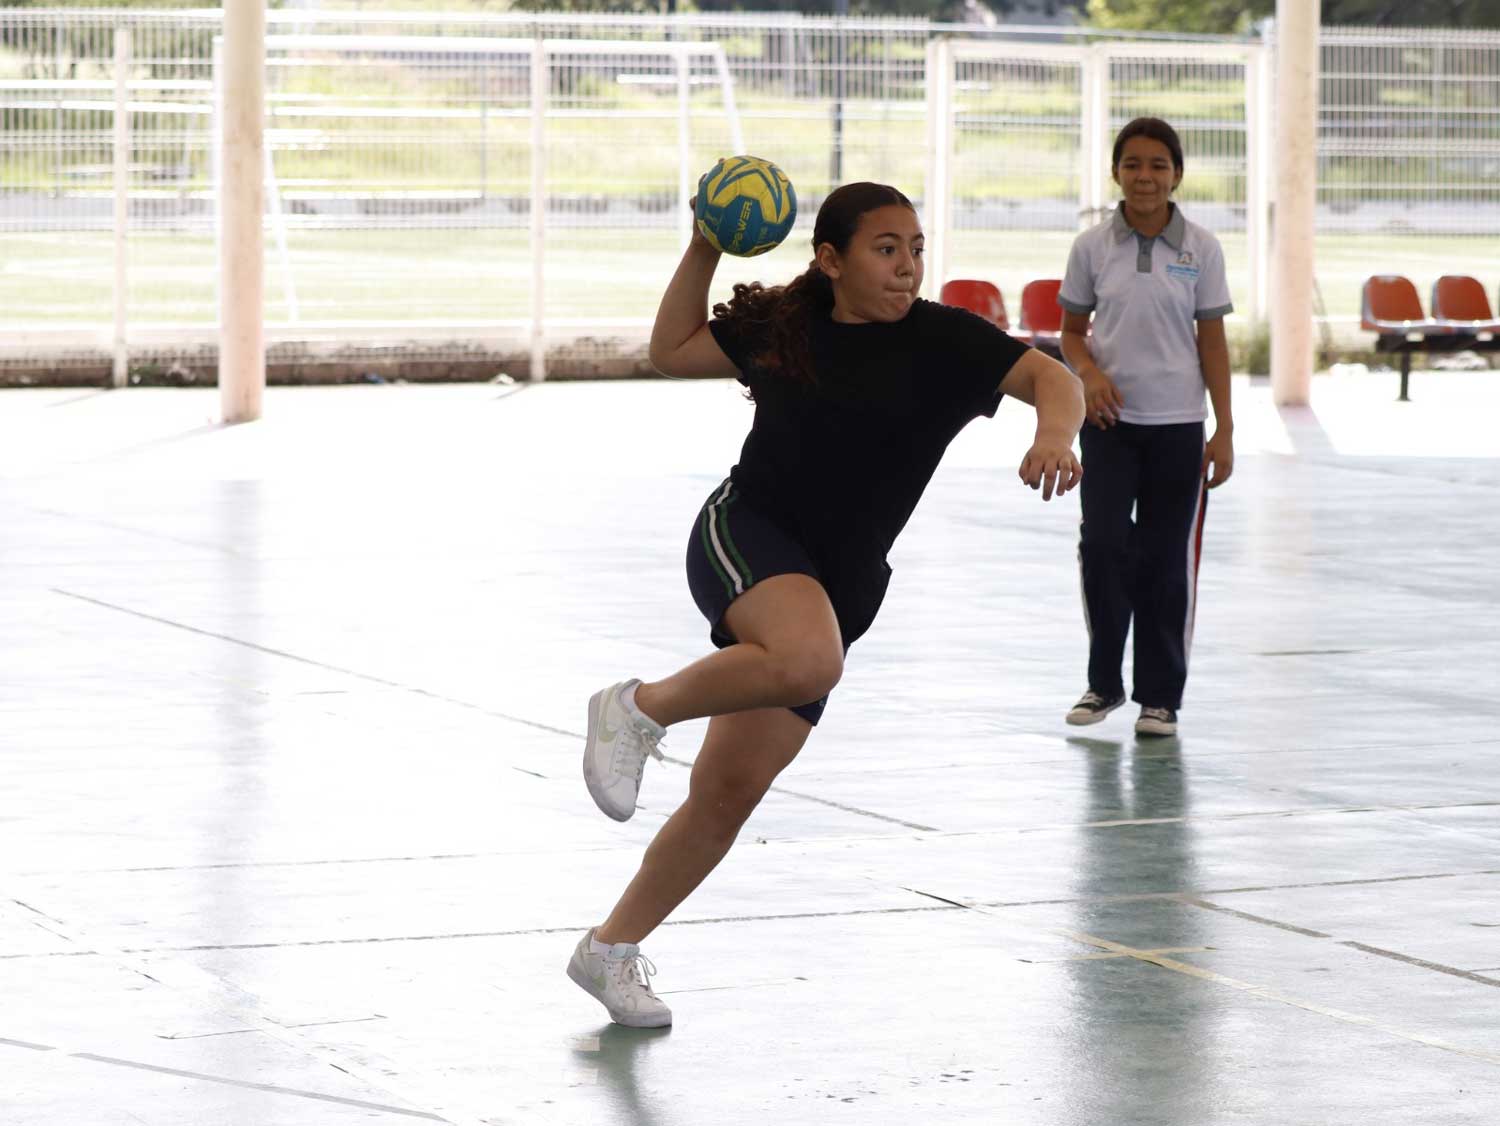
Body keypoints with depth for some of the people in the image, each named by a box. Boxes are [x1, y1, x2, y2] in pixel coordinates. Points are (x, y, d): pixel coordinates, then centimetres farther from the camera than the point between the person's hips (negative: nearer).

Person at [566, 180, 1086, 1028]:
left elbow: (1050, 377, -16)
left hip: (836, 590, 2)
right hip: (744, 538, -2)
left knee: (729, 795, 1)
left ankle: (613, 950, 17)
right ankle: (642, 710, -16)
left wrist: (1055, 436, -38)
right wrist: (705, 249, 7)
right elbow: (673, 351, 18)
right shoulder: (782, 325, 3)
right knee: (810, 659, -37)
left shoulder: (941, 340, -4)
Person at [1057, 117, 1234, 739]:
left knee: (1167, 559, 3)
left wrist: (1224, 432, -2)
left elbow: (1212, 342, 2)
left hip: (1177, 425, 0)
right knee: (1103, 544, -10)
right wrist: (1089, 372, -12)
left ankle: (1160, 695, 13)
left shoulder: (1200, 248, 0)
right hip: (1109, 421, 0)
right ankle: (1103, 682, 8)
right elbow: (1072, 331, 9)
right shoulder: (1092, 246, 1)